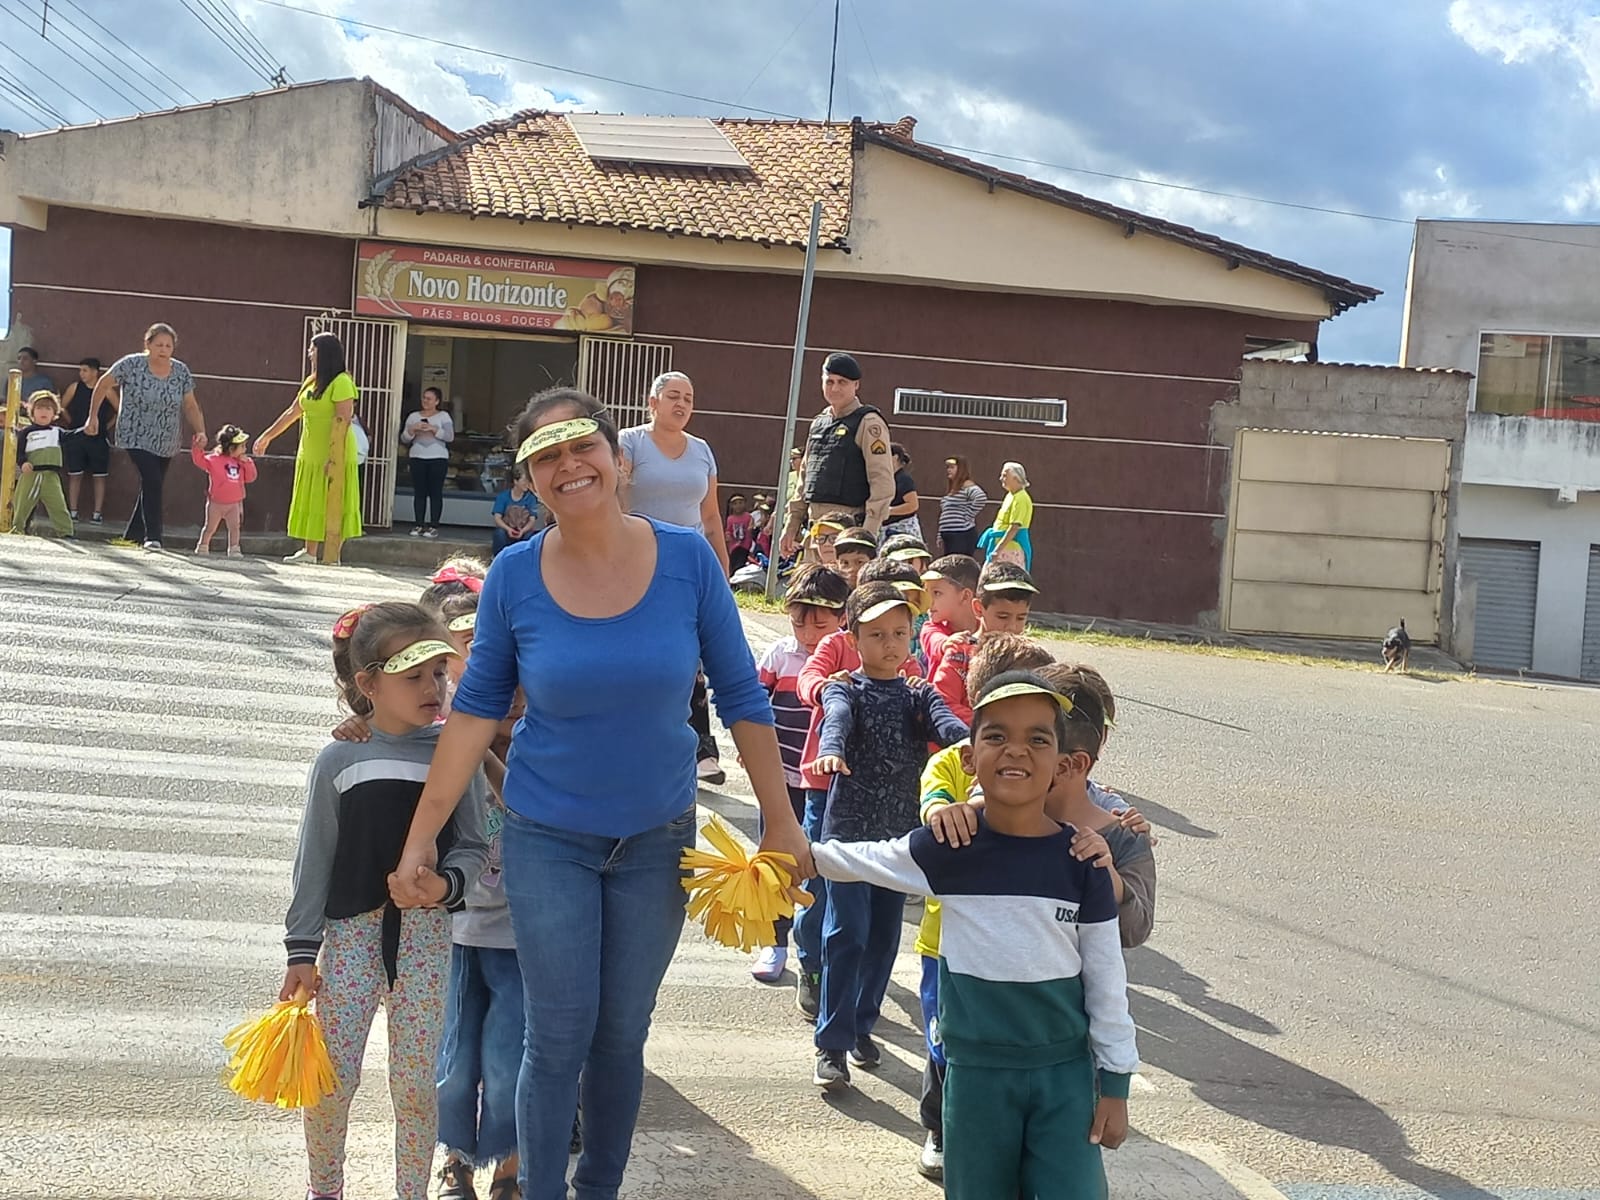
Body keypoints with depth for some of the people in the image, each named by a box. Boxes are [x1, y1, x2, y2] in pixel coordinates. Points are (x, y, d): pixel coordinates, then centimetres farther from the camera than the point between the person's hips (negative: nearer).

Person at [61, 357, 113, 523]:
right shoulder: (75, 387, 4)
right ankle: (73, 512, 7)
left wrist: (107, 426, 1)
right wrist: (71, 422, 8)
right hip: (76, 437, 2)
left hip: (98, 438, -2)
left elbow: (119, 411, 4)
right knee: (74, 475, 3)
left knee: (99, 477, 2)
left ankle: (97, 514, 4)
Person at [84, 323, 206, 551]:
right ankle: (153, 536, -18)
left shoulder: (181, 372, 0)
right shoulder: (132, 364, -11)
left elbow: (190, 406, 4)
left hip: (165, 444, 5)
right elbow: (104, 385, 0)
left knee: (151, 488, 10)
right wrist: (93, 416, -2)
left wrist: (200, 430, -12)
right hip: (136, 438, -5)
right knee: (152, 482, -21)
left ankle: (131, 537, 24)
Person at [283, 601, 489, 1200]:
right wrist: (302, 950, 2)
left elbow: (472, 846, 4)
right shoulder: (339, 759, 0)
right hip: (350, 929, 0)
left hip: (425, 931, 0)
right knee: (331, 1079, 3)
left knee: (415, 1085, 3)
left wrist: (446, 885, -17)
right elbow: (315, 859, 3)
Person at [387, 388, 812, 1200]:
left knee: (621, 1038, 13)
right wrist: (421, 835, -3)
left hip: (657, 841, 1)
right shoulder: (515, 575, -11)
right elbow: (477, 708, -3)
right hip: (548, 842, -1)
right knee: (559, 1041, 2)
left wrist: (780, 823, -2)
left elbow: (740, 695, -4)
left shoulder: (687, 559, -11)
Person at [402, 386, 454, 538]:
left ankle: (433, 526, -2)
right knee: (419, 493, 1)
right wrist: (412, 429, -9)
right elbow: (404, 439, 10)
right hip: (417, 458, 3)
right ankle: (418, 525, 4)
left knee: (435, 493, -4)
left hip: (438, 459, -2)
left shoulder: (443, 416, 6)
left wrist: (433, 429, -15)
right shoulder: (413, 416, 13)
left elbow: (450, 437, -5)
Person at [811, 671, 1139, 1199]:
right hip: (976, 1069, 0)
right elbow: (859, 861, 9)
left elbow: (1106, 978, -1)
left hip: (1066, 1068, 0)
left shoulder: (1081, 860, -8)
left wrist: (1115, 1083, 1)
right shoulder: (949, 848, -8)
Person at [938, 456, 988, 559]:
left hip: (962, 536, -9)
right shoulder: (951, 488, 19)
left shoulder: (967, 486, -8)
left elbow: (981, 498, -28)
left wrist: (968, 515, -19)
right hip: (949, 536, 9)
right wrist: (940, 536, 20)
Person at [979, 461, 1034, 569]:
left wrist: (998, 550, -24)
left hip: (1012, 548, -10)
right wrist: (997, 548, 20)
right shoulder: (1010, 495, 14)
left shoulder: (1021, 499, -16)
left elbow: (1014, 528, -21)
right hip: (1004, 547, 10)